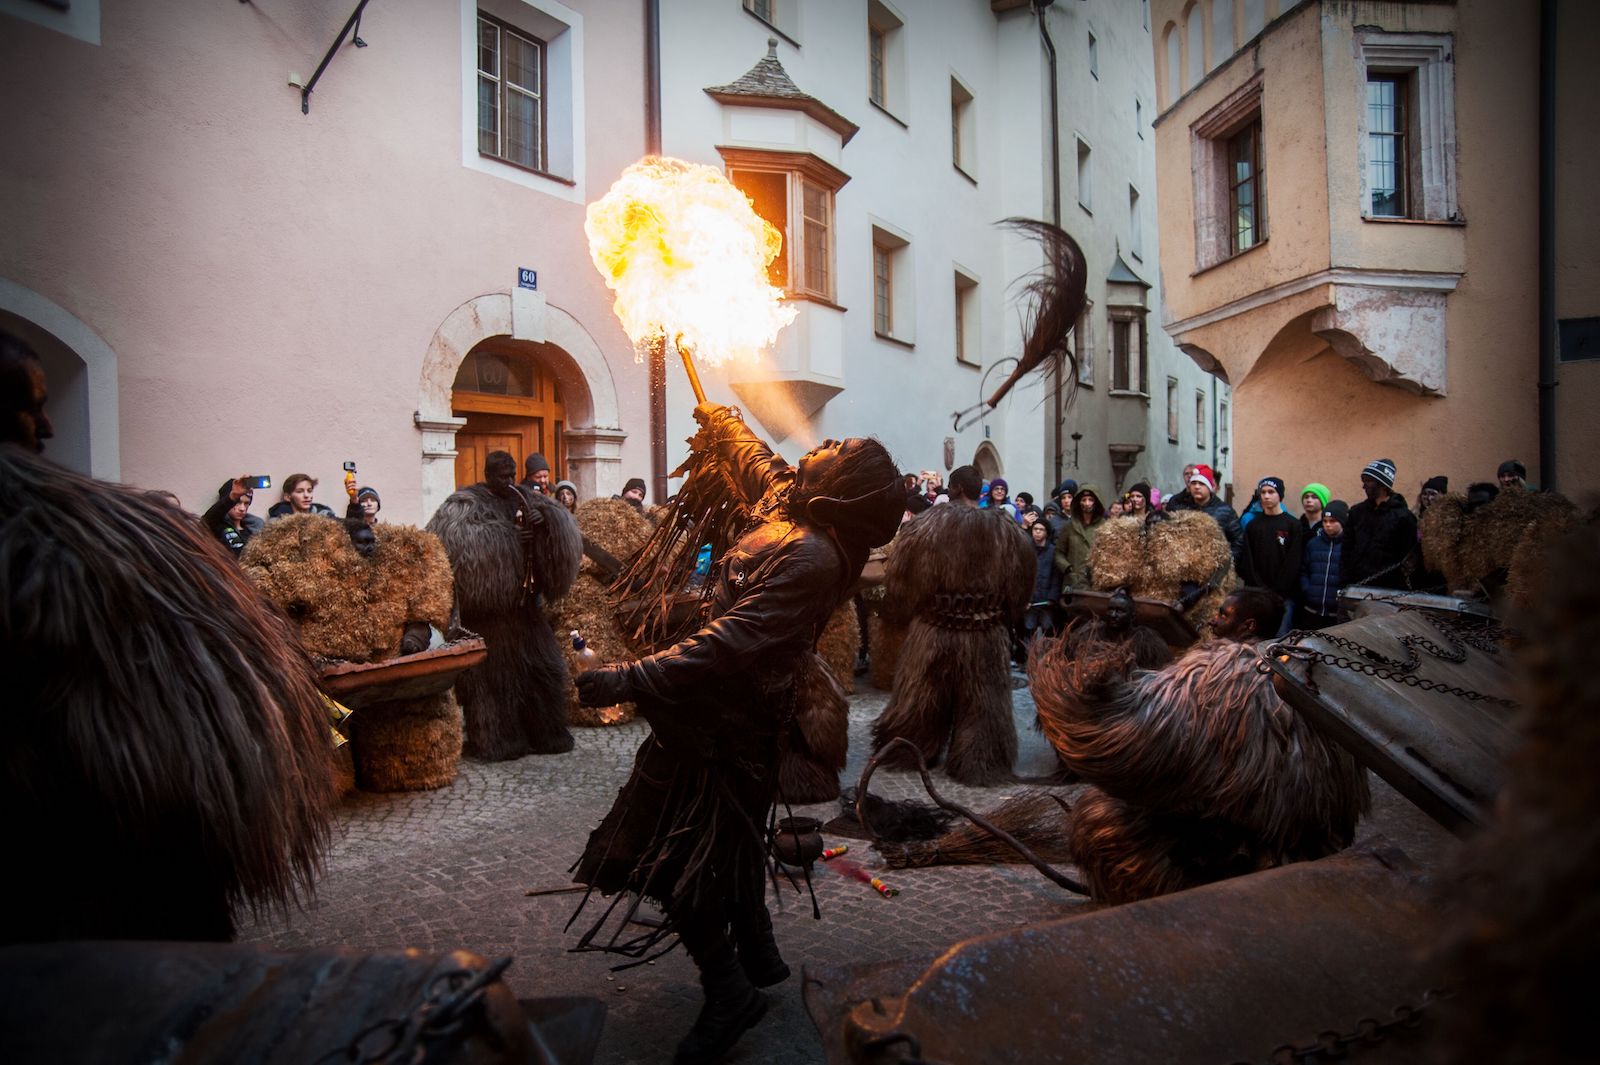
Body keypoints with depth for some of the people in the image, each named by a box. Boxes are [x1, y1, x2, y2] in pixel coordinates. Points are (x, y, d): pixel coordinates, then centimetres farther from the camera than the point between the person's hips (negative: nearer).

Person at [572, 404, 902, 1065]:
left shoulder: (809, 557, -27)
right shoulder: (802, 521, 3)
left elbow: (731, 643, -36)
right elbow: (759, 466, 24)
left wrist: (629, 679, -36)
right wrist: (718, 421, 38)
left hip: (723, 721, -10)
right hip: (731, 712, 10)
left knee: (681, 856, 2)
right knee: (726, 841, 24)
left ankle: (729, 993, 18)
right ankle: (758, 957, 42)